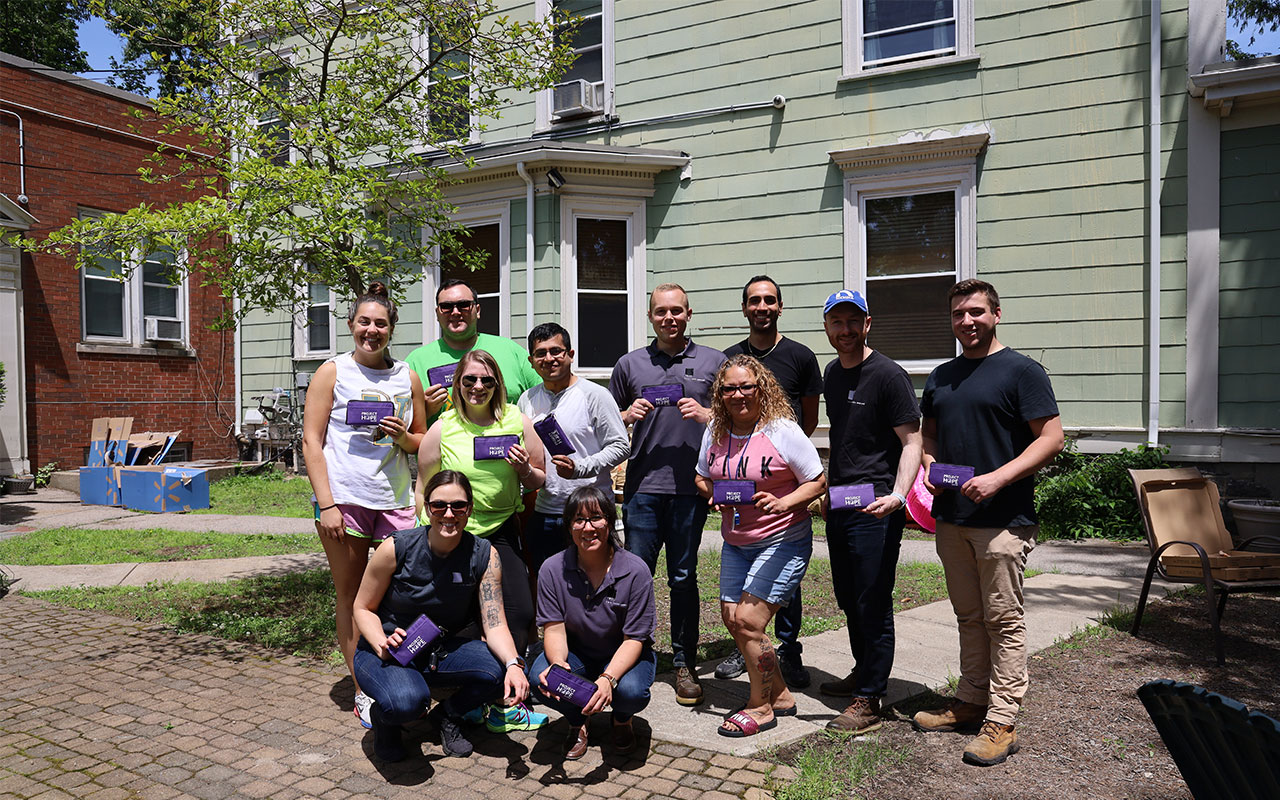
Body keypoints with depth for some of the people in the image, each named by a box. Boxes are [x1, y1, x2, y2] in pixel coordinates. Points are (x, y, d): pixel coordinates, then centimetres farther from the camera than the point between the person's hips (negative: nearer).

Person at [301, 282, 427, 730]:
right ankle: (363, 693, 16)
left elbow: (422, 444, 18)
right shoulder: (333, 372, 3)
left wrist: (403, 437, -6)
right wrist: (326, 504, -11)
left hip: (395, 501, 3)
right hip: (344, 499, -2)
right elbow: (312, 441, -2)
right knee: (351, 599, 5)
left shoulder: (407, 377, 11)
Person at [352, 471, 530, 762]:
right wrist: (382, 645, -26)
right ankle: (383, 717, 4)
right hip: (387, 650, -3)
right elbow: (363, 608, -5)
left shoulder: (483, 555, -11)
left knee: (500, 673, -25)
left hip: (442, 651, 3)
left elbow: (494, 624, -15)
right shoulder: (396, 549, -17)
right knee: (407, 701, -36)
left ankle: (450, 716, 7)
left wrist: (513, 663, -35)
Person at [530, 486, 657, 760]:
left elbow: (634, 639, -19)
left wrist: (608, 679, -37)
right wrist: (557, 664, -37)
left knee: (631, 691, -34)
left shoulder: (635, 571, -19)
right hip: (576, 654, 2)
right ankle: (577, 723, 6)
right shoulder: (552, 570, -12)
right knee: (541, 677, -29)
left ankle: (622, 720, 8)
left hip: (624, 656, -1)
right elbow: (554, 628, -14)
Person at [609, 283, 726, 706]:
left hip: (690, 487, -1)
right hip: (642, 486, 1)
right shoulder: (630, 364, 12)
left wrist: (706, 414, -8)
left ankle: (684, 665, 17)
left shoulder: (713, 361, 8)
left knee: (683, 577, 5)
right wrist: (628, 414, -3)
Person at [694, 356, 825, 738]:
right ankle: (779, 694, 26)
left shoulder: (782, 430, -15)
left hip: (783, 540, -7)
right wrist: (714, 495, -7)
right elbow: (702, 476, 16)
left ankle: (761, 706, 10)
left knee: (748, 620, -11)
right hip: (735, 541, 7)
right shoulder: (715, 433, 2)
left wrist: (783, 503, -25)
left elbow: (818, 481, -9)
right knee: (731, 618, 7)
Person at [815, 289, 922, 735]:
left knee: (873, 603, -2)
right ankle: (863, 672, 36)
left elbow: (912, 440, -13)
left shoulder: (888, 375, -11)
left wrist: (897, 494, -28)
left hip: (875, 508, -8)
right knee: (849, 599, 18)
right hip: (837, 503, 8)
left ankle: (869, 701, 7)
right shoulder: (832, 373, 13)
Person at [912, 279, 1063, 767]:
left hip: (1003, 520, -6)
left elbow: (1051, 437, -10)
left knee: (1003, 620, 0)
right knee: (968, 616, 15)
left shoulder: (1021, 371, -5)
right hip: (951, 516, 6)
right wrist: (931, 467, 1)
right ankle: (971, 702, 27)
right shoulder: (940, 377, 15)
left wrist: (998, 478, -19)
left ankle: (1001, 722, 7)